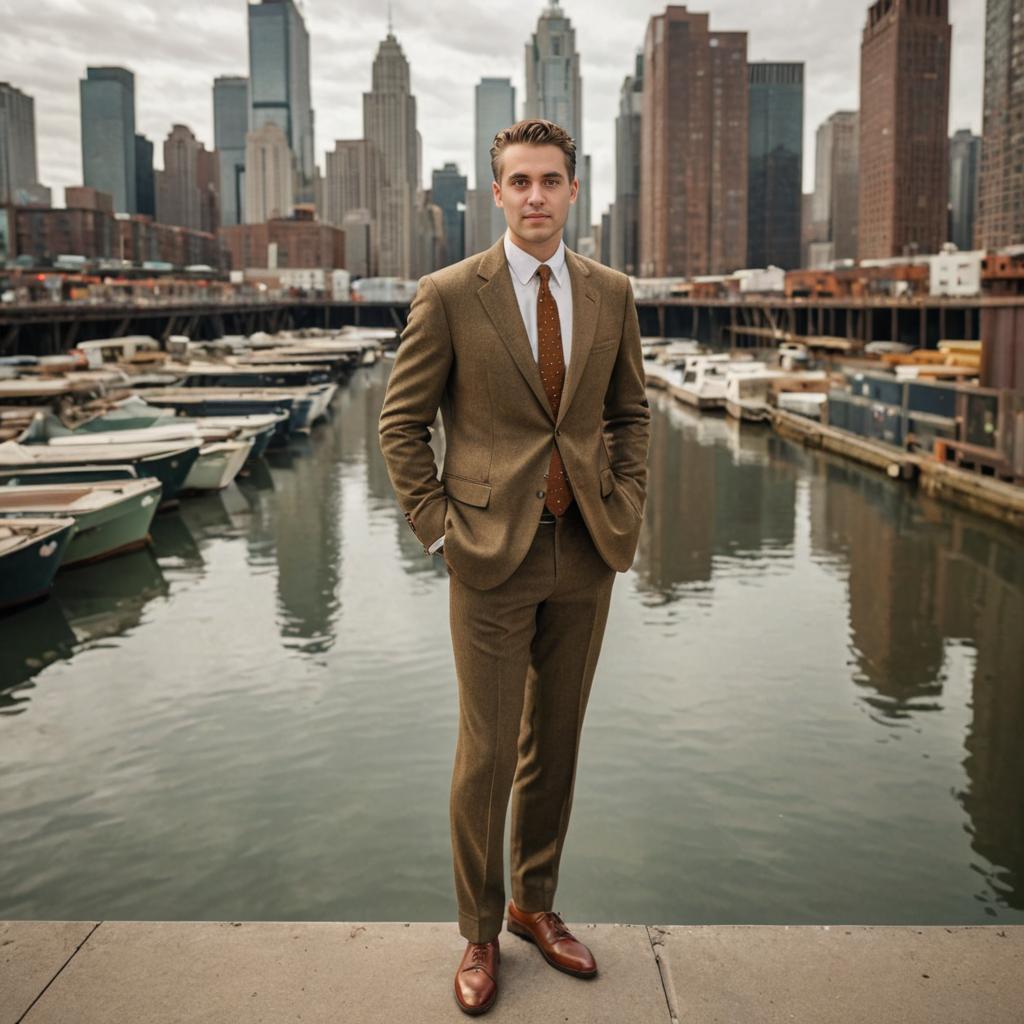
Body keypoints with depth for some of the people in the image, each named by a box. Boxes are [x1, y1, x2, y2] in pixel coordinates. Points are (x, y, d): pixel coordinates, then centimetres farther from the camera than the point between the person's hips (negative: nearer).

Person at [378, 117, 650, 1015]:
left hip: (586, 552, 4)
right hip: (494, 553, -4)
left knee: (556, 741, 15)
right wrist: (439, 528, -7)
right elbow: (401, 423, -2)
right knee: (486, 753, 3)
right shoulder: (449, 296, -6)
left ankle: (536, 906, 34)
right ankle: (479, 934, 23)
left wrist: (627, 506, 4)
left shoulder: (611, 294, 6)